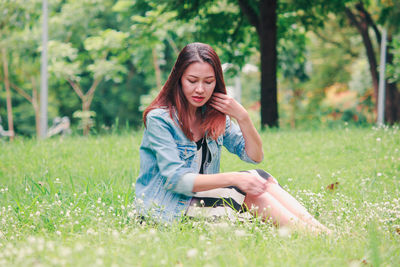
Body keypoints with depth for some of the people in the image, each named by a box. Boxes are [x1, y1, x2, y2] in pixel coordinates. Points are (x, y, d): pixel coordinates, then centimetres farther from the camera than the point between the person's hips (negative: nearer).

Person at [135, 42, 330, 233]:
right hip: (164, 209, -7)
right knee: (251, 192, -24)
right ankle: (314, 235, -26)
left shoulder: (214, 116, 6)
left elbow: (254, 156, 6)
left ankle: (320, 231, -24)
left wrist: (242, 117, -11)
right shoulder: (159, 119, -16)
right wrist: (233, 178, -33)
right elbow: (176, 180, -24)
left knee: (262, 181, -17)